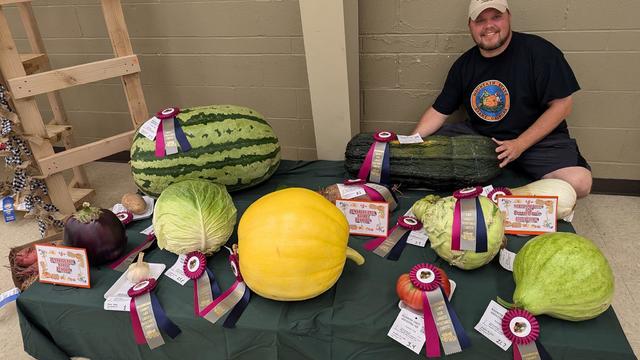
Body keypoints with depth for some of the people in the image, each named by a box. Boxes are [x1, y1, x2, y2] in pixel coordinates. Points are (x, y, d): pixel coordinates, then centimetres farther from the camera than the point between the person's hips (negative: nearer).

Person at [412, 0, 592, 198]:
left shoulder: (538, 50, -10)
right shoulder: (464, 64, 2)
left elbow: (562, 105, -11)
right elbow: (438, 111, 3)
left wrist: (520, 144, -19)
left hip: (537, 137, -3)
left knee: (578, 182, -28)